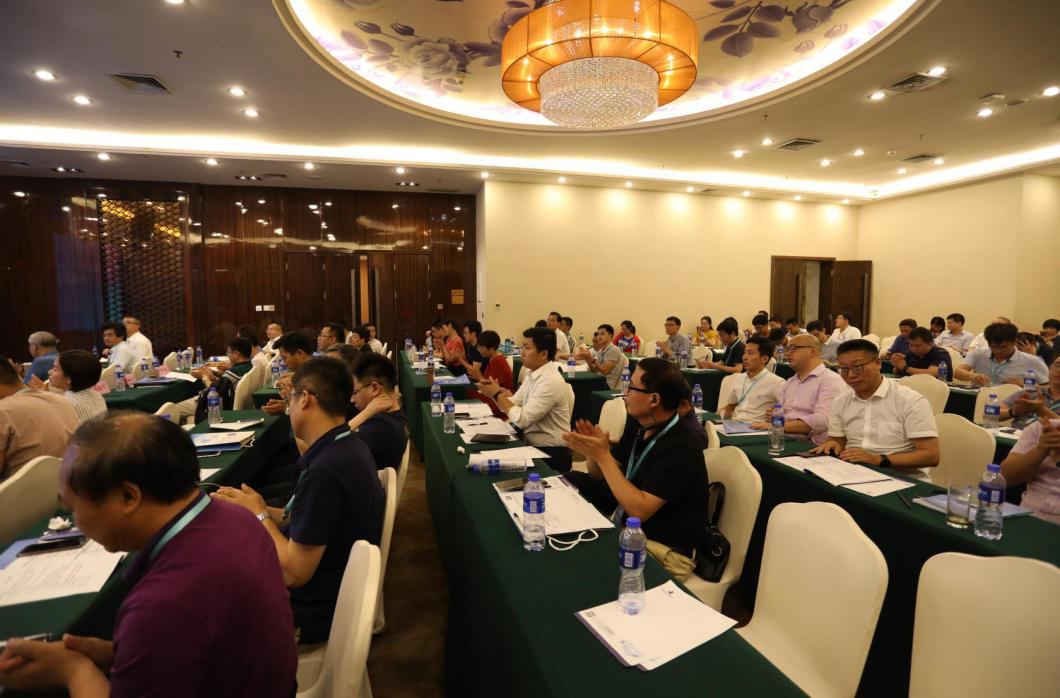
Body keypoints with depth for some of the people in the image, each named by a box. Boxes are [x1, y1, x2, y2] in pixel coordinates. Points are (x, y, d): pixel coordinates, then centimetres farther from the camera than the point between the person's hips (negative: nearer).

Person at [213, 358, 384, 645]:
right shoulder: (349, 447, -1)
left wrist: (259, 515, -12)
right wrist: (259, 508, 0)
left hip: (312, 613, -8)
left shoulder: (325, 471, -32)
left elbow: (294, 573, -24)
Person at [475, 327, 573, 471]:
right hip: (530, 444, 7)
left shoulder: (551, 381, -22)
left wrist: (497, 394, -14)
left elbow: (522, 419, -24)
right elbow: (513, 405, 9)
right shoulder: (532, 374, 5)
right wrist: (493, 393, -8)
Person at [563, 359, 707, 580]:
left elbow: (640, 510, -27)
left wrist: (603, 455, -25)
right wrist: (592, 451, -15)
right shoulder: (639, 422, -2)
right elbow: (607, 476, 5)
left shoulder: (682, 445, -24)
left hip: (665, 549, -7)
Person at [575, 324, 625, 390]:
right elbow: (595, 371, 9)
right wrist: (587, 359, -6)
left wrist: (591, 358, -23)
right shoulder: (600, 351, 12)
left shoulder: (613, 350, -14)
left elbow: (605, 371, -20)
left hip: (609, 387, -7)